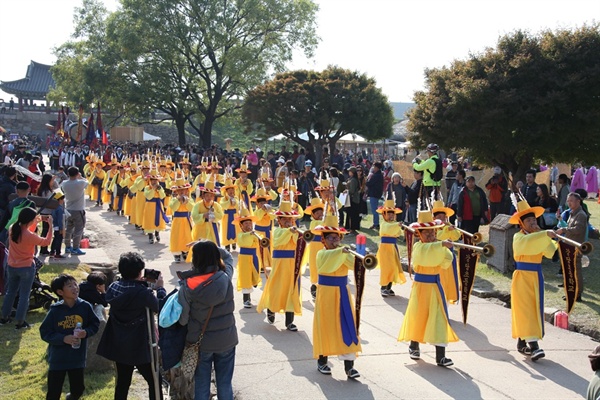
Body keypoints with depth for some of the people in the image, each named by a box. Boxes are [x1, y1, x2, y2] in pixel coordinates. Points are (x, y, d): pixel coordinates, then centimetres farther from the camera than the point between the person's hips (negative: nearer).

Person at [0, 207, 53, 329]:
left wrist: (36, 222, 8)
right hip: (26, 268, -6)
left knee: (10, 292, 22)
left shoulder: (12, 229, -8)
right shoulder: (30, 236, -26)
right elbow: (47, 242, -10)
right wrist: (50, 225, -6)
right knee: (24, 295, 7)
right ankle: (20, 322, 13)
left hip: (12, 266, 6)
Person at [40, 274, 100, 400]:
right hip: (57, 358, -2)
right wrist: (63, 338, -22)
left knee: (78, 388, 16)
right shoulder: (55, 310, -14)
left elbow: (95, 324, 4)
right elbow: (44, 332, -9)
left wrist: (86, 332, -17)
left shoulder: (85, 307, -7)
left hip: (78, 357, 2)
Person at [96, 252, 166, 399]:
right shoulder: (142, 293, -24)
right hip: (139, 346, -7)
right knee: (154, 381, 7)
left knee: (122, 381, 17)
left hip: (118, 345, 7)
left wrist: (142, 284, 5)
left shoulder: (113, 288, -4)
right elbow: (160, 307, -12)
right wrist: (160, 288, 1)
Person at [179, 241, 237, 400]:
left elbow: (182, 318, -13)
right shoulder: (226, 277, -14)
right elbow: (228, 256, 7)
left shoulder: (188, 286, -20)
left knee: (201, 385, 16)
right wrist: (211, 248, -1)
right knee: (225, 384, 16)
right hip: (226, 340, 1)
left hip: (201, 342, -1)